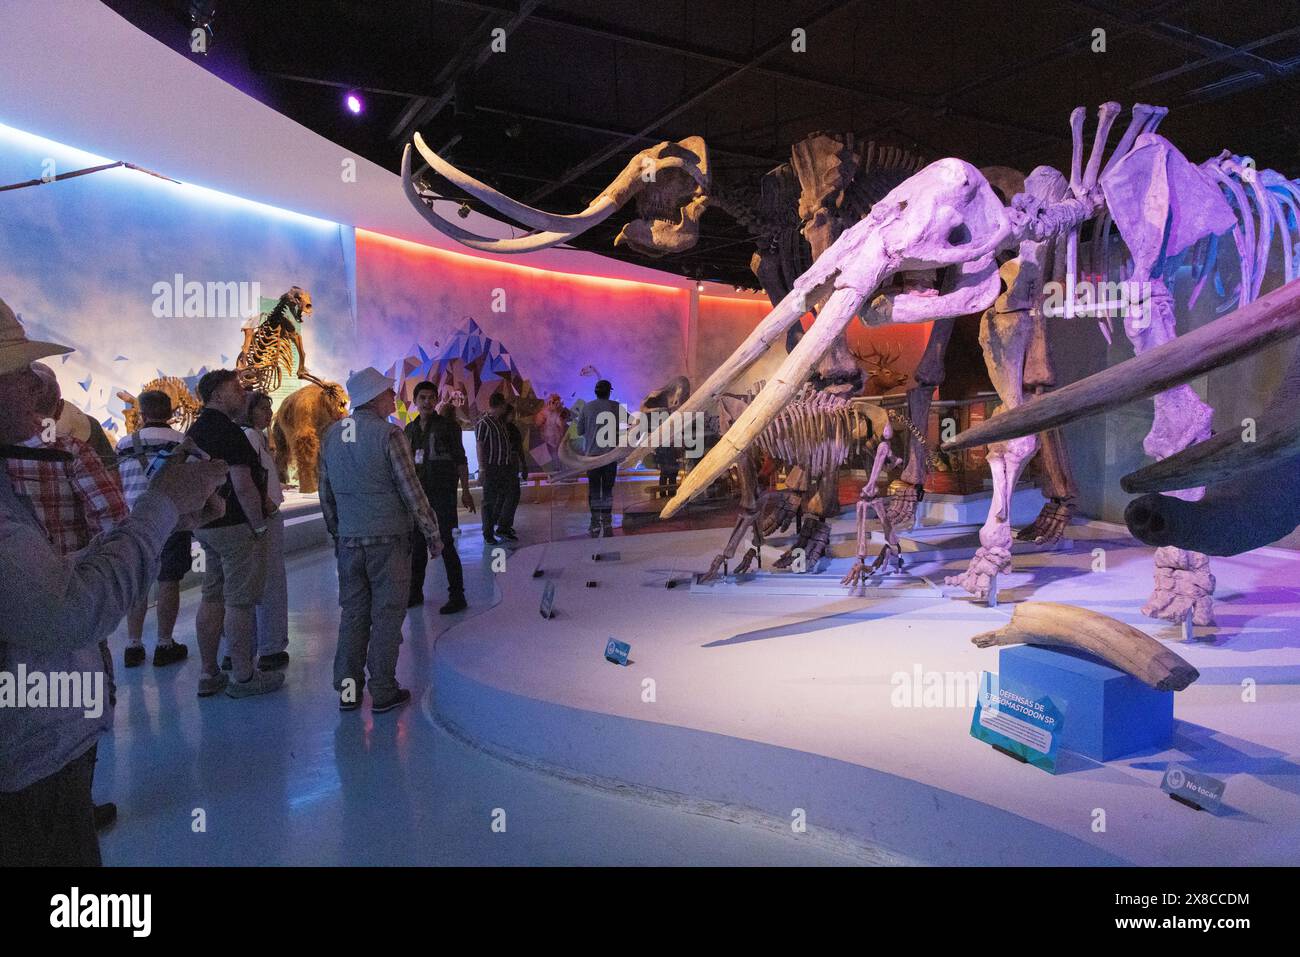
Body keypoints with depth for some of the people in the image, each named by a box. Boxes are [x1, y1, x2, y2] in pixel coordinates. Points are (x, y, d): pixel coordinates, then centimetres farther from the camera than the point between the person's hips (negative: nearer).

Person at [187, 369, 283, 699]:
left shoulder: (195, 430, 13)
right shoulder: (228, 430, -17)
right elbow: (243, 486, -22)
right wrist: (260, 526, -15)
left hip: (206, 524, 10)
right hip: (235, 526, -10)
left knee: (212, 597, 13)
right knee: (239, 600, -2)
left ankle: (209, 675, 20)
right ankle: (242, 676, 5)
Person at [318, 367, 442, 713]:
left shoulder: (331, 435, 6)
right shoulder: (388, 434, -12)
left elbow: (325, 492, 11)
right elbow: (411, 490, -12)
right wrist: (433, 533, -5)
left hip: (349, 540, 5)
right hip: (388, 539, -5)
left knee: (352, 613, 13)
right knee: (386, 615, 4)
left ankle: (348, 691, 18)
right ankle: (383, 692, 9)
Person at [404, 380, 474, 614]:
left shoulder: (447, 424, -3)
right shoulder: (411, 428, 11)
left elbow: (460, 460, -4)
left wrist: (465, 491, -9)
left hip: (442, 492, -5)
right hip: (418, 493, 5)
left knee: (445, 544, -7)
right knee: (417, 545, 11)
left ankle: (457, 596, -1)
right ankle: (415, 593, 23)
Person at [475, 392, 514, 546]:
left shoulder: (501, 421, 14)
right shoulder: (483, 423, -10)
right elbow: (479, 446, -13)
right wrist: (481, 467, -19)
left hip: (505, 467, 8)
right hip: (491, 467, -8)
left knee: (504, 497, 16)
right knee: (489, 501, -2)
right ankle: (488, 535, 3)